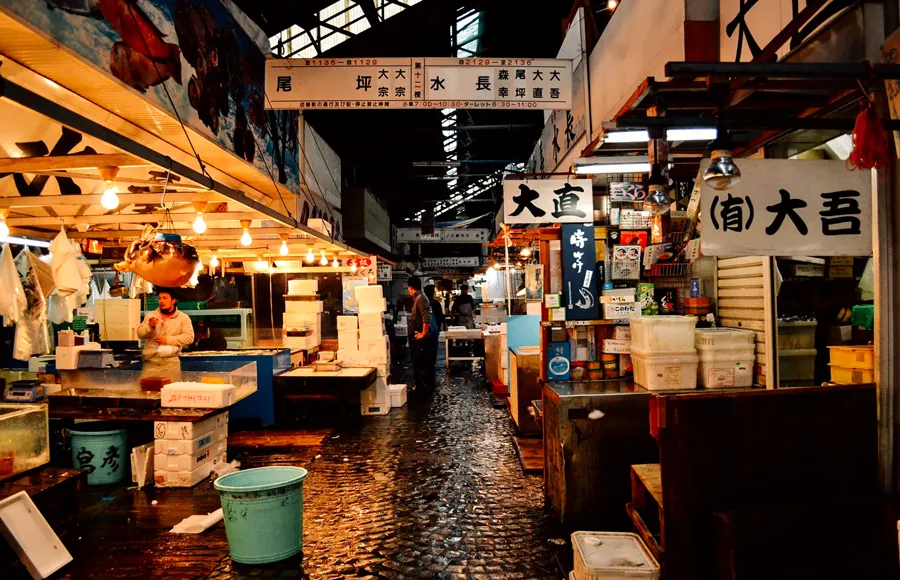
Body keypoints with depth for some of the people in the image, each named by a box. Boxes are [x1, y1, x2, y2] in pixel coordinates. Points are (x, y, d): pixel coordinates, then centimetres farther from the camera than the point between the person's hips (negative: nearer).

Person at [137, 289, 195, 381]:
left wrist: (169, 339, -12)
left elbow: (189, 337, -3)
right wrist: (150, 326, -14)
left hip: (171, 362, -2)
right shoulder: (150, 315, 14)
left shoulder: (183, 318, 6)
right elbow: (140, 334, 6)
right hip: (151, 361, 2)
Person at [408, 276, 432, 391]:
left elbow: (426, 318, -28)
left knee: (422, 361, -2)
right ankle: (418, 382, 26)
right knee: (416, 359, 16)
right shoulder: (417, 298, 12)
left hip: (419, 336, -10)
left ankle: (426, 384, 5)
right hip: (415, 335, 10)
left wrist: (423, 333, -21)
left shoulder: (421, 298, -19)